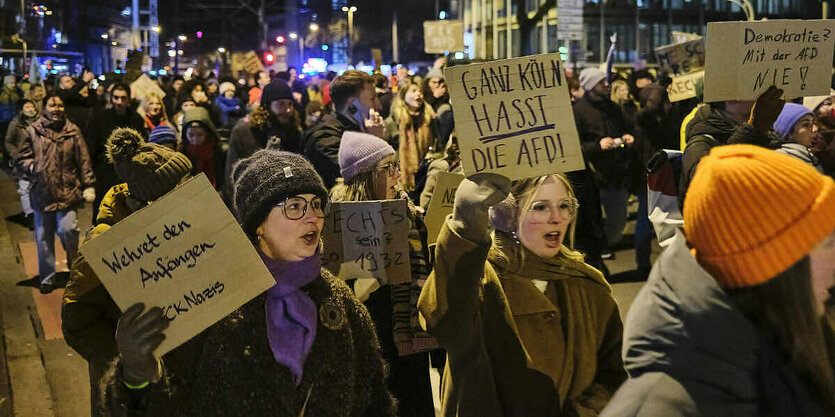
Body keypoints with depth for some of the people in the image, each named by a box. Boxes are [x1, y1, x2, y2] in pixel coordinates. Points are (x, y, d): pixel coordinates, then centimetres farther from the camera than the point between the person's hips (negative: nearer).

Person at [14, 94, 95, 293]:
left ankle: (75, 265, 16)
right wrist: (32, 166, -10)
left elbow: (83, 161, 4)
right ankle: (47, 278, 23)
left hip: (67, 193, -2)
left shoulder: (73, 132, 3)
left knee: (68, 230, -14)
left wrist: (88, 186, 0)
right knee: (43, 237, 8)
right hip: (42, 193, 2)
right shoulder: (33, 131, 4)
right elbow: (20, 158, 10)